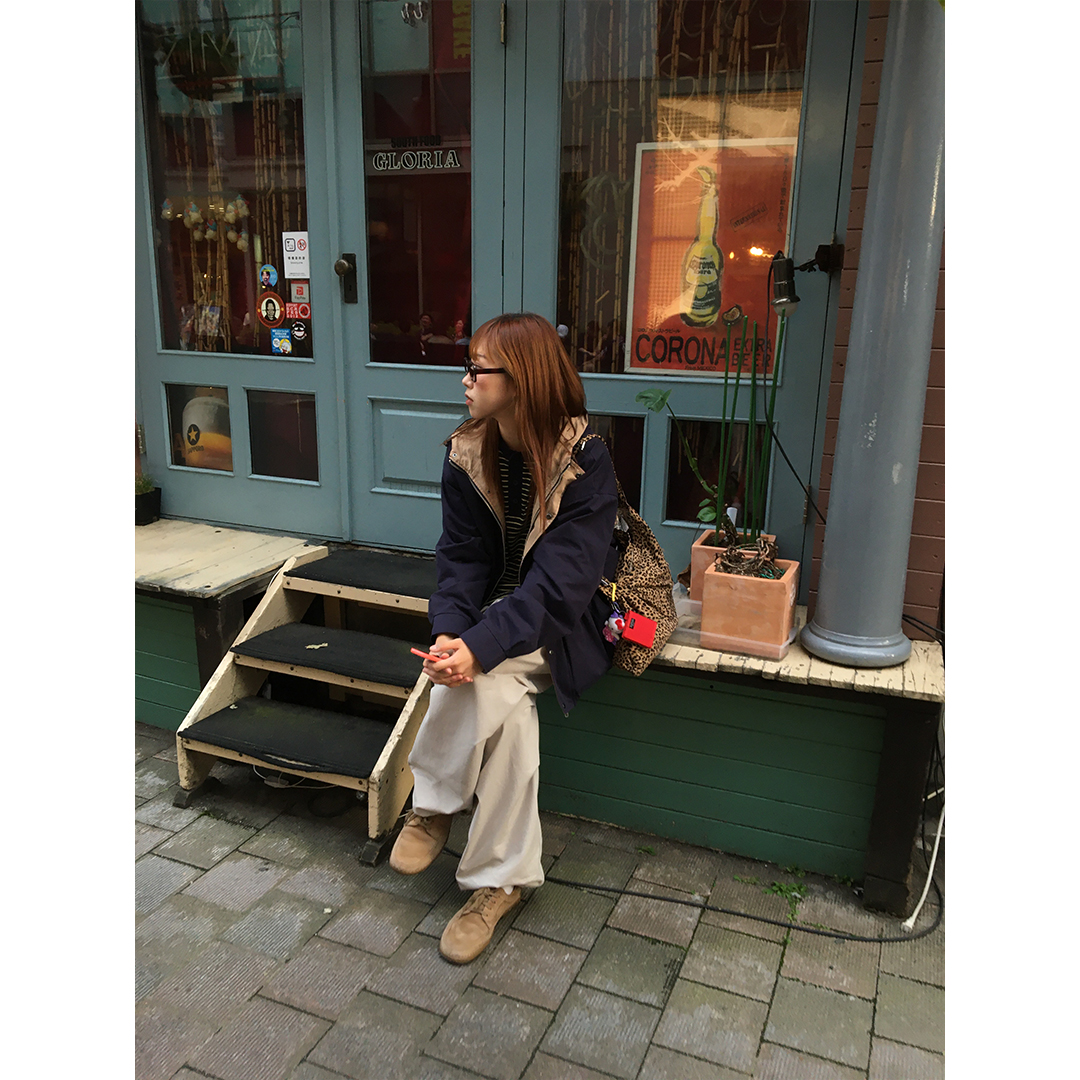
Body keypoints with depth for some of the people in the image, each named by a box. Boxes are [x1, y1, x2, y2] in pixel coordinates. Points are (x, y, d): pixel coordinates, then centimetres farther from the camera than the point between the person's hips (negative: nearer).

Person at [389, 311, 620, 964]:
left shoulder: (586, 461, -19)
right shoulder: (469, 454, -3)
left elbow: (561, 579, -26)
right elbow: (463, 557, -4)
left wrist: (480, 645, -37)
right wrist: (450, 630, -24)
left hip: (566, 622, -4)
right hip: (498, 611, 4)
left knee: (489, 676, -30)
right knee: (510, 705, -25)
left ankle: (435, 804, -6)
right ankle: (502, 880, -8)